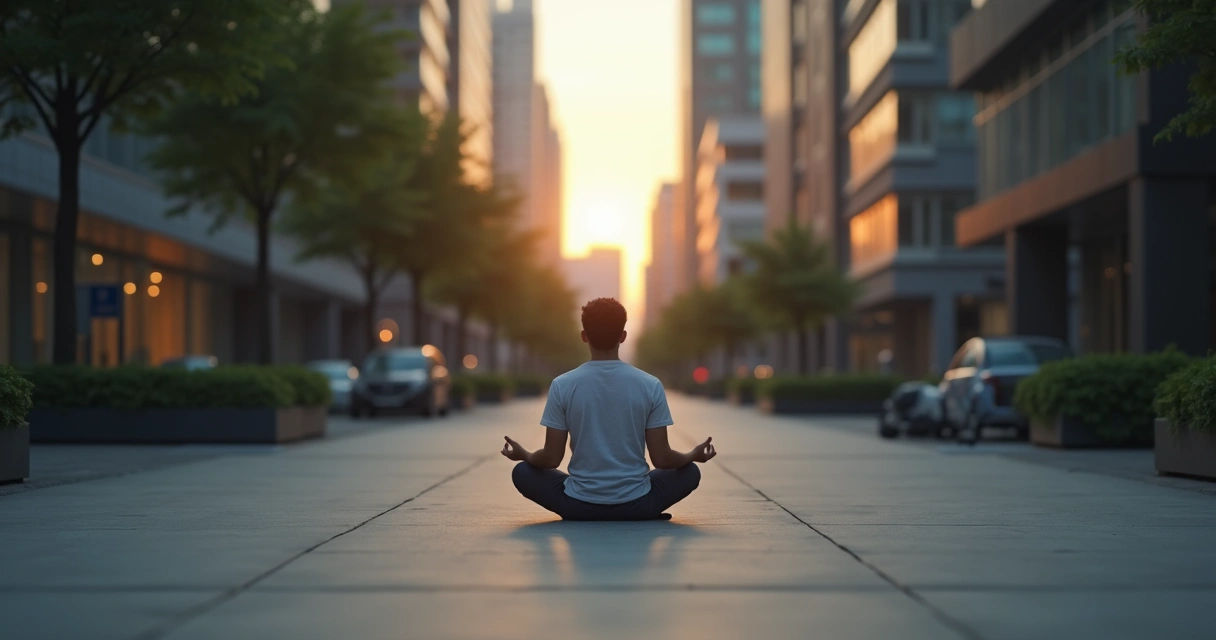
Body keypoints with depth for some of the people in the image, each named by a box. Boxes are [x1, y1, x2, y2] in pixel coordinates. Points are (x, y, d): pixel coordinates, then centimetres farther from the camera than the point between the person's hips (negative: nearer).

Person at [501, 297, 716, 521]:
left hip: (578, 505, -1)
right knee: (690, 472, 27)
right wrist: (694, 455, 16)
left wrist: (523, 454, 18)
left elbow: (552, 458, -4)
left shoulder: (562, 385, -7)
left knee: (523, 472, 24)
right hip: (636, 505, 1)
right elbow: (661, 459, -5)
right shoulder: (650, 385, -7)